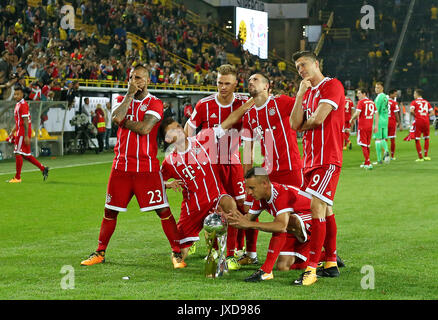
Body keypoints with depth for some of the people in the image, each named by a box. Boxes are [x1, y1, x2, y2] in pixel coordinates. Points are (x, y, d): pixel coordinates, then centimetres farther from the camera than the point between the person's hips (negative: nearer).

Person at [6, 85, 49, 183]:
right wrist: (12, 132, 25)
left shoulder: (23, 104, -13)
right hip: (20, 132, 10)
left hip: (23, 132, -10)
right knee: (26, 155, 12)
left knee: (18, 153, -6)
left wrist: (26, 136, -21)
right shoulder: (18, 104, 17)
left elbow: (25, 121, -18)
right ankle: (43, 169, 16)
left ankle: (17, 178, -1)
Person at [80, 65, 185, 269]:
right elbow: (116, 117, -11)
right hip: (121, 165, 4)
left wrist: (123, 121, -6)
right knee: (110, 210, 9)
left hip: (147, 166, -4)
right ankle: (100, 252, 21)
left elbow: (145, 128, -18)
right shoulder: (122, 100, 11)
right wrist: (130, 94, -8)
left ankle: (176, 252, 4)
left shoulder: (155, 103, -2)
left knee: (163, 210, -5)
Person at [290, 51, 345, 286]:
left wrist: (302, 125, 4)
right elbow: (295, 125, 5)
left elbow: (318, 119, -17)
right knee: (325, 209, 12)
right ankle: (331, 264, 19)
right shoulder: (307, 92, 19)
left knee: (316, 205, -16)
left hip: (328, 160, -9)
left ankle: (311, 268, -19)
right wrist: (301, 94, -1)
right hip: (311, 159, 9)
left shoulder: (332, 86, -7)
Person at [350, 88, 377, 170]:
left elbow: (357, 113, -17)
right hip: (370, 126, 7)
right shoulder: (372, 102, 11)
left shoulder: (361, 102, -10)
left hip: (362, 126, -7)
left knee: (364, 145, -5)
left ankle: (368, 163, -12)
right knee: (367, 145, 14)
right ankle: (366, 163, 22)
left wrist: (352, 119, 0)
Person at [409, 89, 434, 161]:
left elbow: (412, 111, -15)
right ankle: (426, 156, 16)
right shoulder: (426, 102, 14)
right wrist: (426, 116, 10)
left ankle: (420, 157, -1)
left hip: (418, 121, -3)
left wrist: (415, 116, 1)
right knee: (426, 138, 18)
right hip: (426, 121, 3)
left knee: (417, 140, 3)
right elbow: (432, 112, 8)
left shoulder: (414, 102, 2)